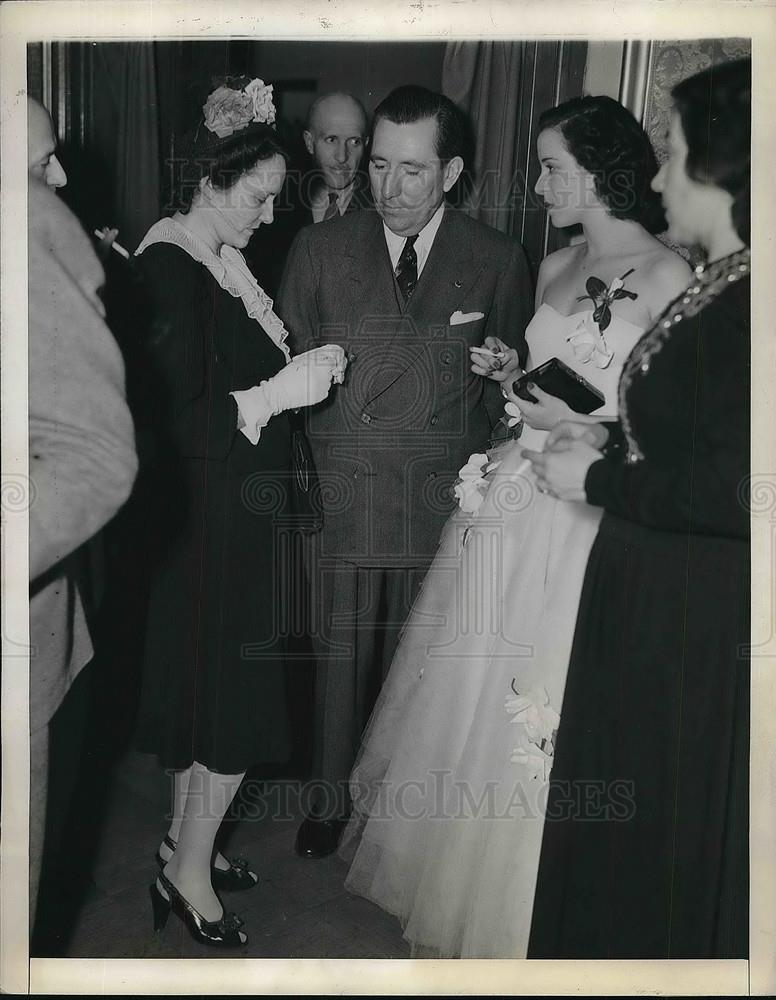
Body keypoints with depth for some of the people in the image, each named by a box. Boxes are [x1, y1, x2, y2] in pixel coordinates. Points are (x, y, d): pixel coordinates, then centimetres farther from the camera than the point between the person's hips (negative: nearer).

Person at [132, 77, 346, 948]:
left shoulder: (224, 258, 8)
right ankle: (187, 874, 21)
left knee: (208, 689, 20)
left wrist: (299, 367, 0)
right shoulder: (167, 267, -19)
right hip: (203, 525, -9)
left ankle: (185, 840, 38)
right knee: (236, 704, 1)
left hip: (233, 520, 9)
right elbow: (177, 418, -23)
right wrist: (283, 389, -21)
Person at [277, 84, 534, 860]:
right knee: (338, 653, 11)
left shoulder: (498, 262, -1)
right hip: (340, 496, 0)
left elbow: (512, 388, 6)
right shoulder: (320, 249, 0)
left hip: (445, 502, 0)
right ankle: (330, 797, 33)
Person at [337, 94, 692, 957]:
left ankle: (525, 909, 27)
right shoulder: (553, 267, 12)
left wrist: (574, 422, -16)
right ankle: (458, 869, 36)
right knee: (473, 690, 13)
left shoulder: (668, 279, -10)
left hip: (591, 521, -6)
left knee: (546, 708, 2)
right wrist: (511, 379, 1)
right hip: (512, 506, 7)